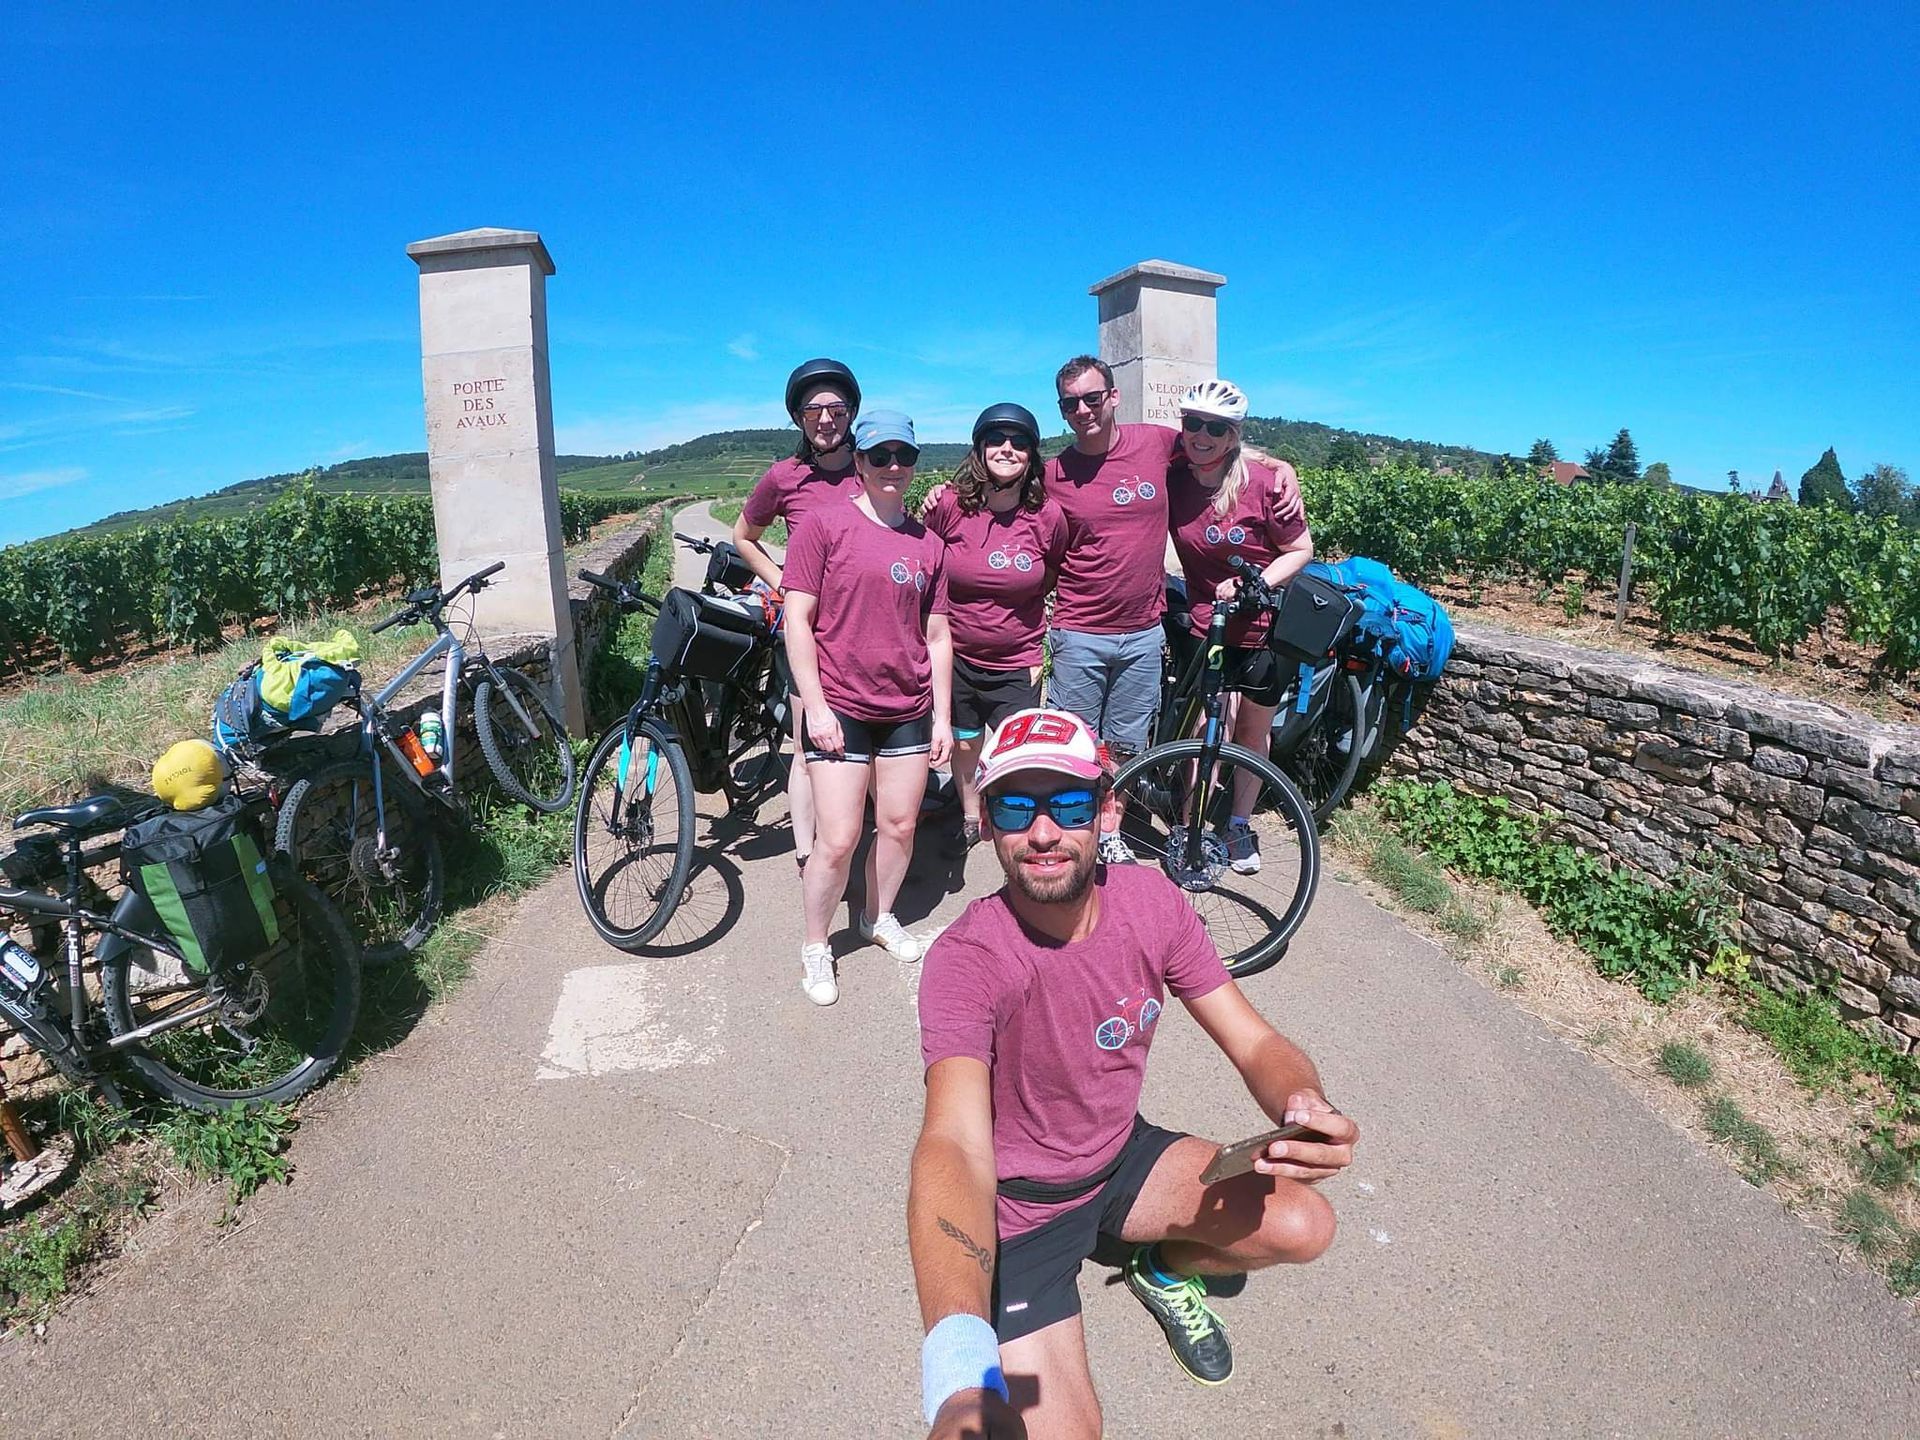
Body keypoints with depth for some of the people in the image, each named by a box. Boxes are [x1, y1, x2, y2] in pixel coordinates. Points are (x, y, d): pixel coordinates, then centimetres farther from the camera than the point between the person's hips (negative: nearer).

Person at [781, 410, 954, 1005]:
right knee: (837, 842, -3)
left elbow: (937, 635, 11)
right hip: (840, 709, -4)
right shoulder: (824, 524, -5)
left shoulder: (928, 543, 8)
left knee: (899, 826, 13)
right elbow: (797, 618, -8)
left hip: (909, 709, 5)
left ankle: (880, 918, 38)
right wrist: (815, 706, -12)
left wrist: (942, 716, 8)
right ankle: (814, 947, 19)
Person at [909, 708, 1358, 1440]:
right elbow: (955, 1141, -44)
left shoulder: (1151, 901, -15)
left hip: (1123, 1154, 5)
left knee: (1303, 1227, -12)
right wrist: (960, 1366, -61)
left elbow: (1256, 1043, -11)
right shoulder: (966, 960, -31)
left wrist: (1307, 1107, -36)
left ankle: (1165, 1270, 19)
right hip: (1017, 1204, -4)